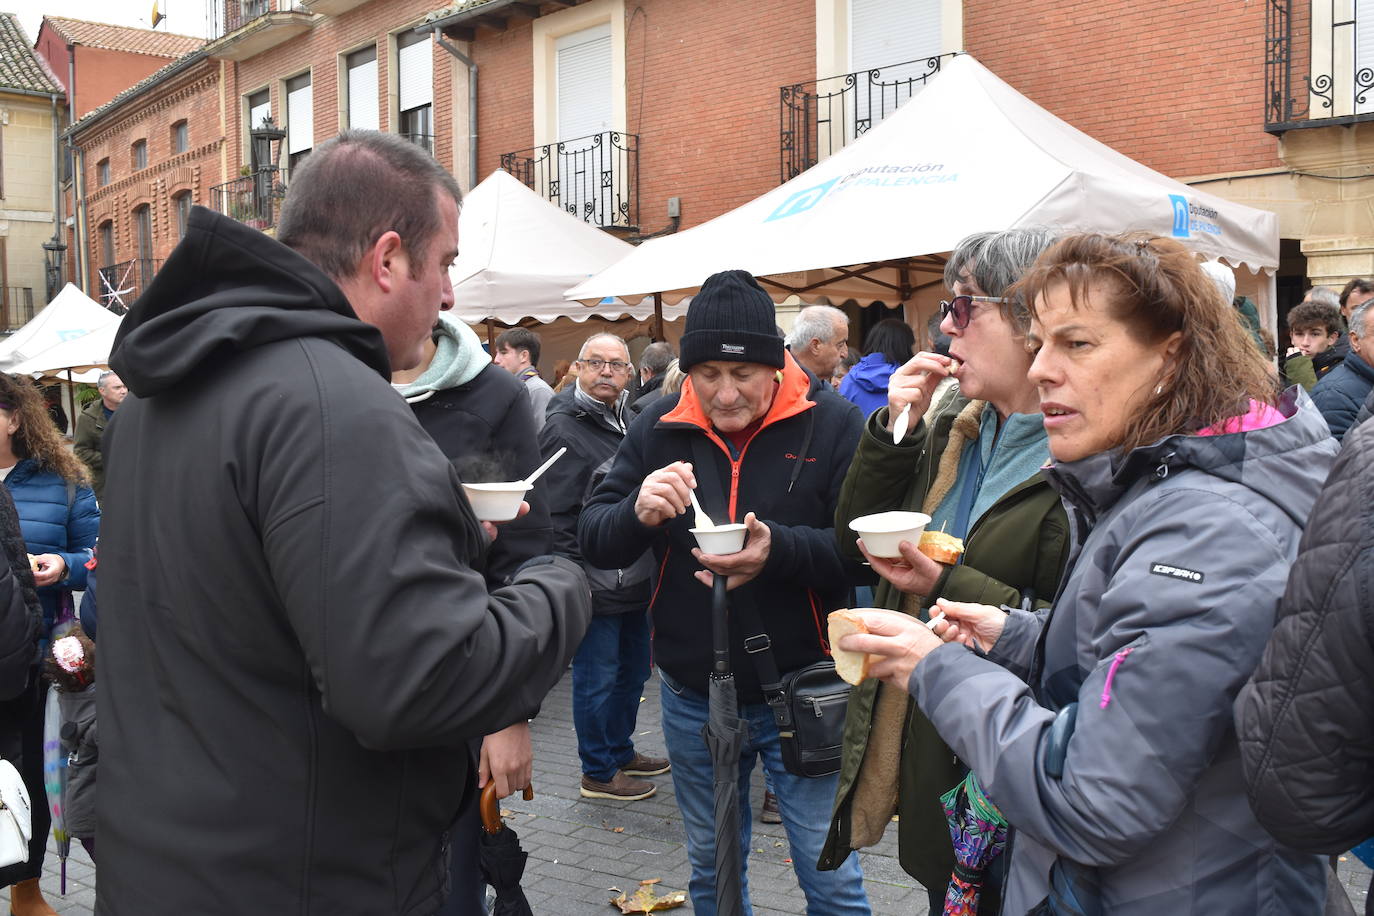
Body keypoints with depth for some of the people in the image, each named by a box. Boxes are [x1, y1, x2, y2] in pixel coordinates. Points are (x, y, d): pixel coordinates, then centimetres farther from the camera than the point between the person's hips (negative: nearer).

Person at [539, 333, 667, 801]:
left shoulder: (630, 419, 11)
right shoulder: (564, 428, -14)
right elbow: (557, 515, -18)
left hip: (635, 579, 8)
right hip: (594, 583, -8)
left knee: (632, 672, 19)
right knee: (597, 679, 3)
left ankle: (621, 751, 36)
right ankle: (598, 772, 18)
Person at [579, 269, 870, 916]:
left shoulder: (831, 423, -9)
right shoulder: (658, 428, 0)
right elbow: (591, 541, -3)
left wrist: (780, 549, -32)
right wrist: (637, 513, -24)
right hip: (692, 699, 3)